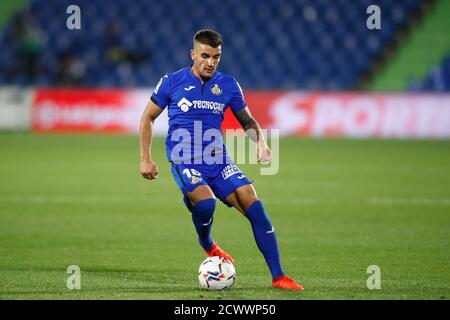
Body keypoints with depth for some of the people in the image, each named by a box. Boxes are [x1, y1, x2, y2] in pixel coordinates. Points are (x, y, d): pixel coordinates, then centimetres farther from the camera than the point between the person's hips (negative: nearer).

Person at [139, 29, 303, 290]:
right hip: (185, 161, -3)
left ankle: (278, 277, -10)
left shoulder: (228, 85, 7)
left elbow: (247, 120, 17)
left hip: (219, 160, 3)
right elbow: (148, 118, 10)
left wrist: (260, 140, -4)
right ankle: (207, 245, 4)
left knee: (254, 205, -14)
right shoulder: (172, 82, 0)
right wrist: (146, 159, 4)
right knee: (205, 201, -32)